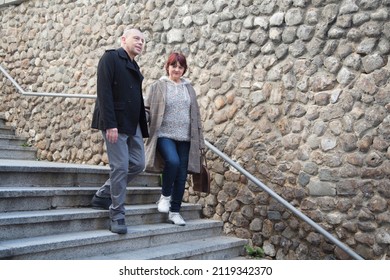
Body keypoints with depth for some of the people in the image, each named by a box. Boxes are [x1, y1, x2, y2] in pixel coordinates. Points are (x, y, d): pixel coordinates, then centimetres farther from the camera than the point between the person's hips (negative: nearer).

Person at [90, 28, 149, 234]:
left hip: (133, 125, 8)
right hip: (115, 123, -8)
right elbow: (104, 92, -14)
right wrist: (110, 124, -21)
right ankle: (117, 216, 6)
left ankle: (103, 195, 22)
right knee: (120, 167, -7)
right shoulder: (110, 58, -4)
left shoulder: (134, 67, 20)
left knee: (138, 164, 7)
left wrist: (142, 127, 10)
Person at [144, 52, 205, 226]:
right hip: (164, 135, -4)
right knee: (173, 161, -29)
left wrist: (199, 140, 12)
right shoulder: (157, 87, 4)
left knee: (182, 174, 2)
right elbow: (147, 110, 2)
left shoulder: (189, 88, 15)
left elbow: (196, 115, 16)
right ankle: (165, 196, -3)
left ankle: (175, 212, 14)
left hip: (185, 138, 4)